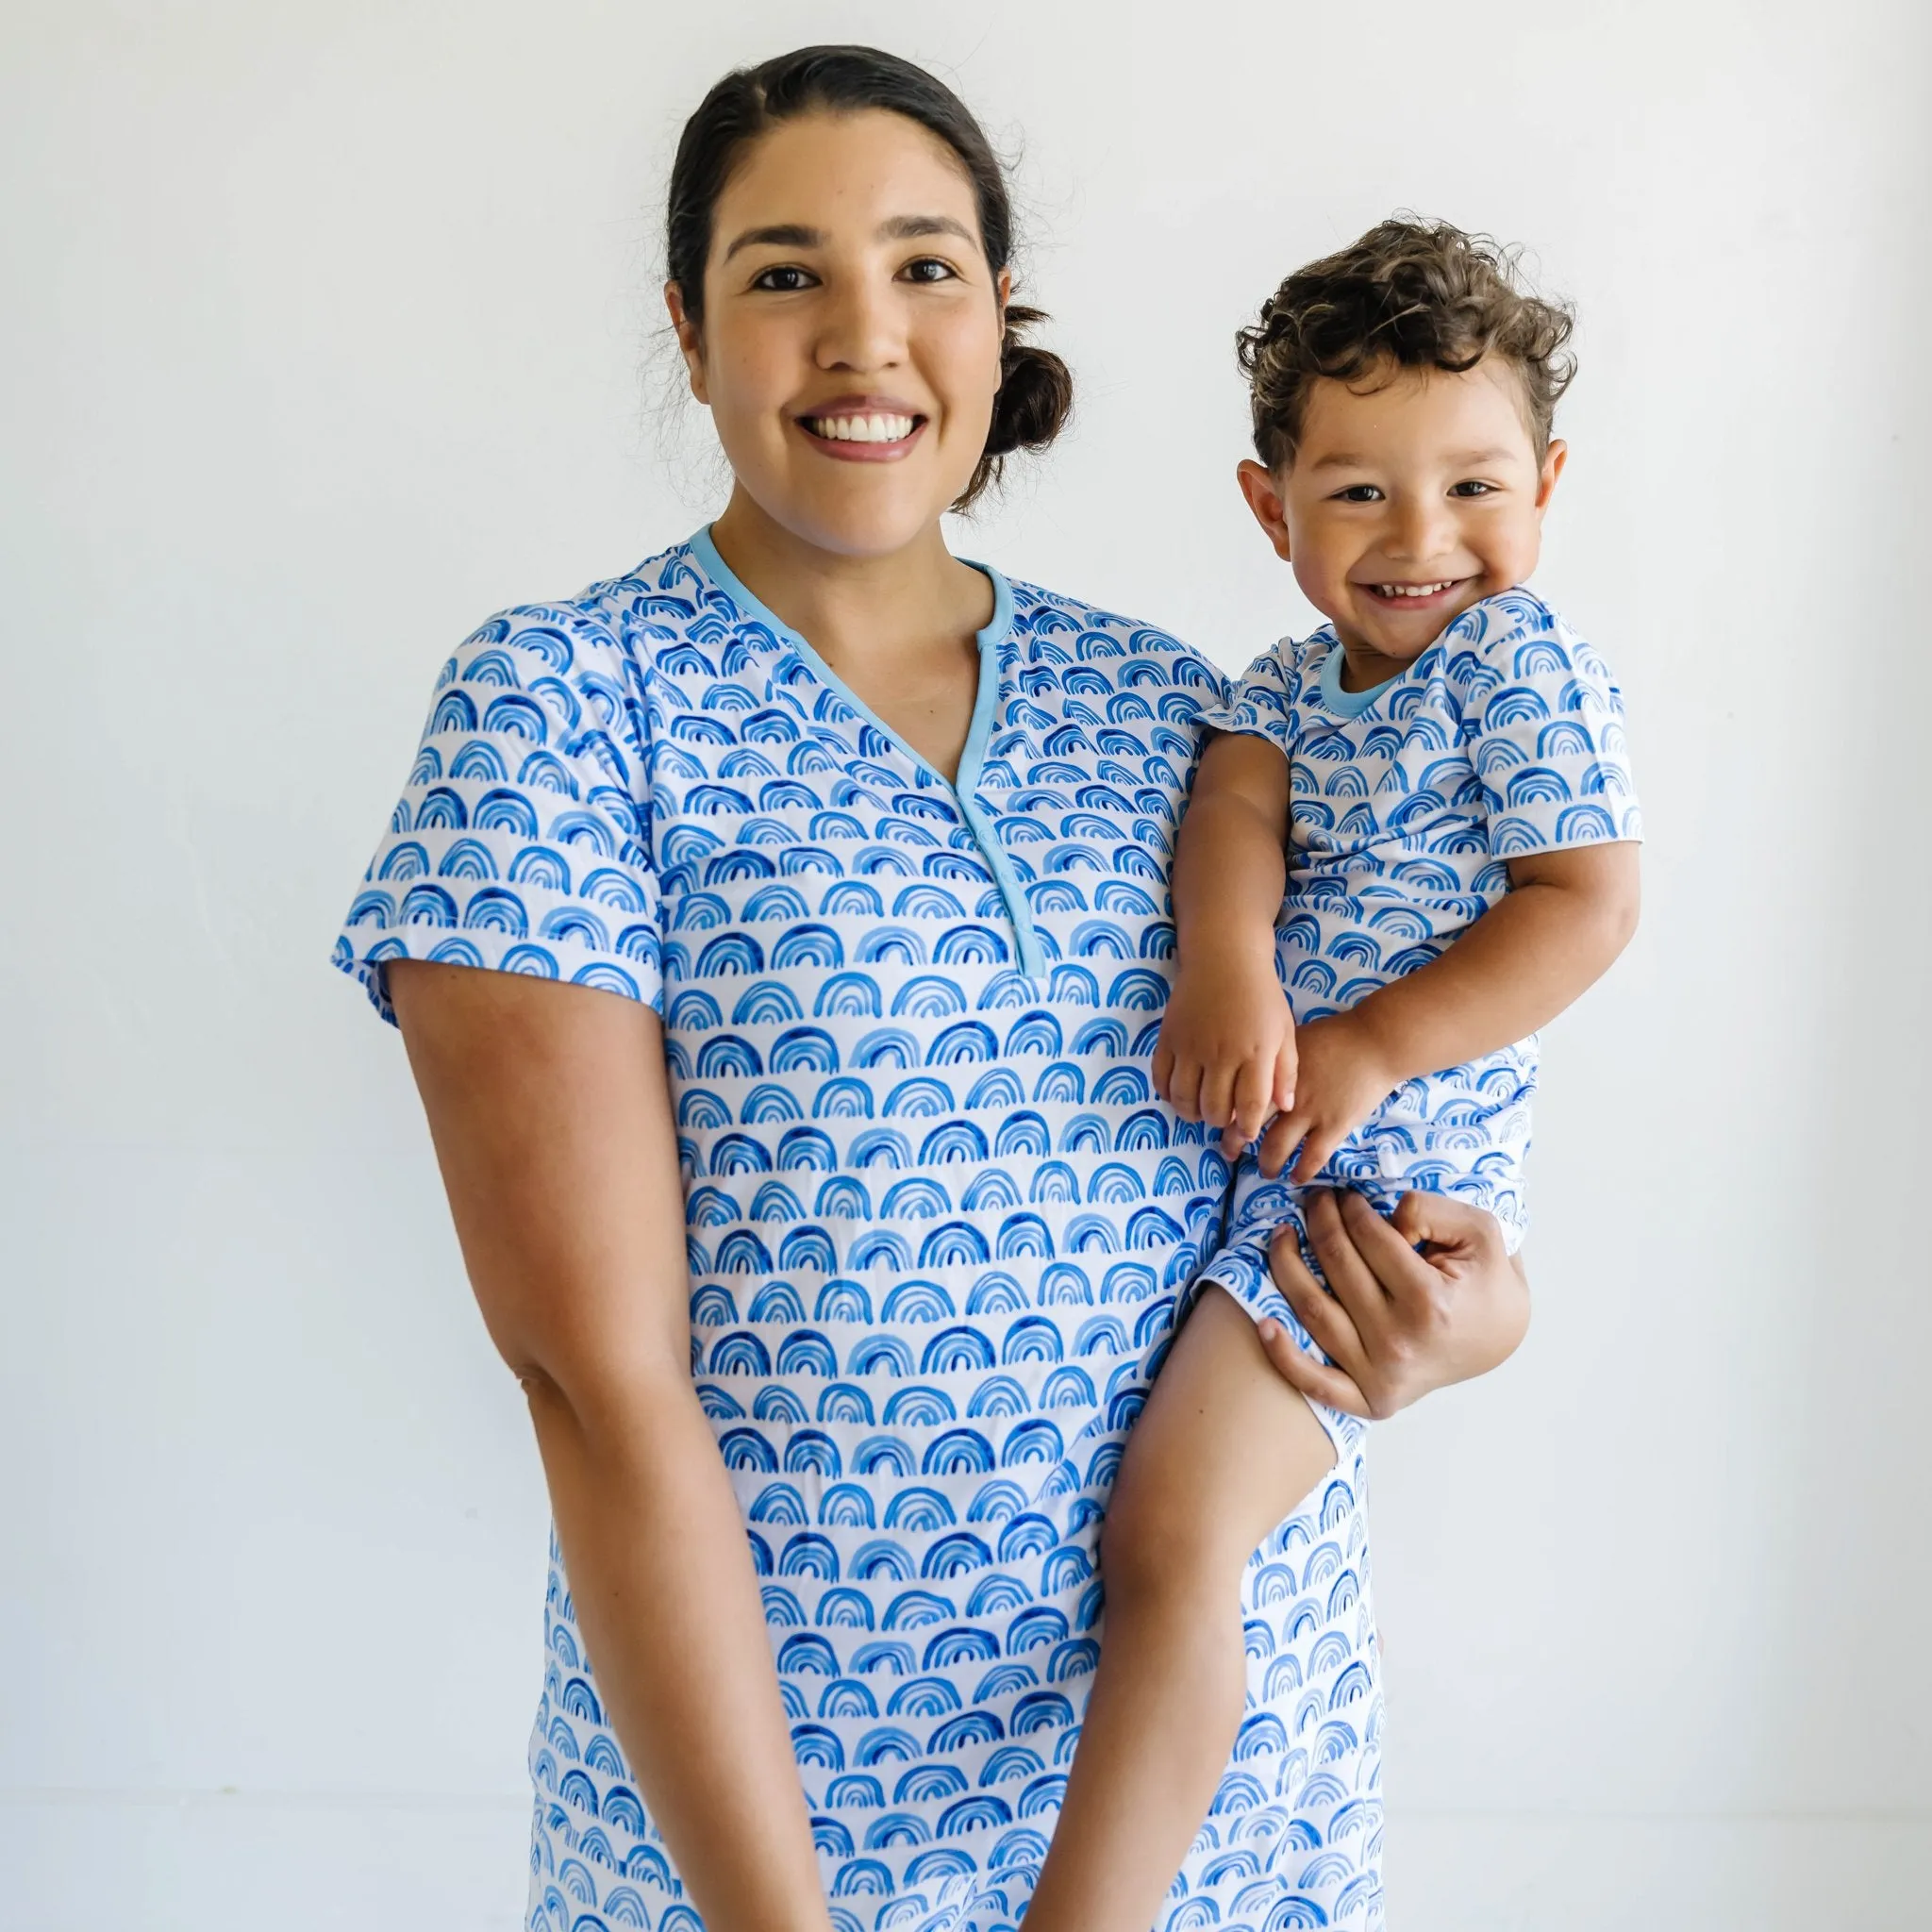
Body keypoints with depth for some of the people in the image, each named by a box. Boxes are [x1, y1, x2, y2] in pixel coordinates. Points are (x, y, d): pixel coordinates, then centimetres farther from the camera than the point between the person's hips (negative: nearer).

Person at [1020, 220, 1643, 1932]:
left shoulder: (1523, 667, -5)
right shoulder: (1291, 681, 13)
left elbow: (1586, 905, -12)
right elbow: (1230, 808, -5)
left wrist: (1369, 1051, -19)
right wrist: (1227, 966, -27)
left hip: (1382, 1164, -8)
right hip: (1236, 1140, 9)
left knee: (1171, 1534, -18)